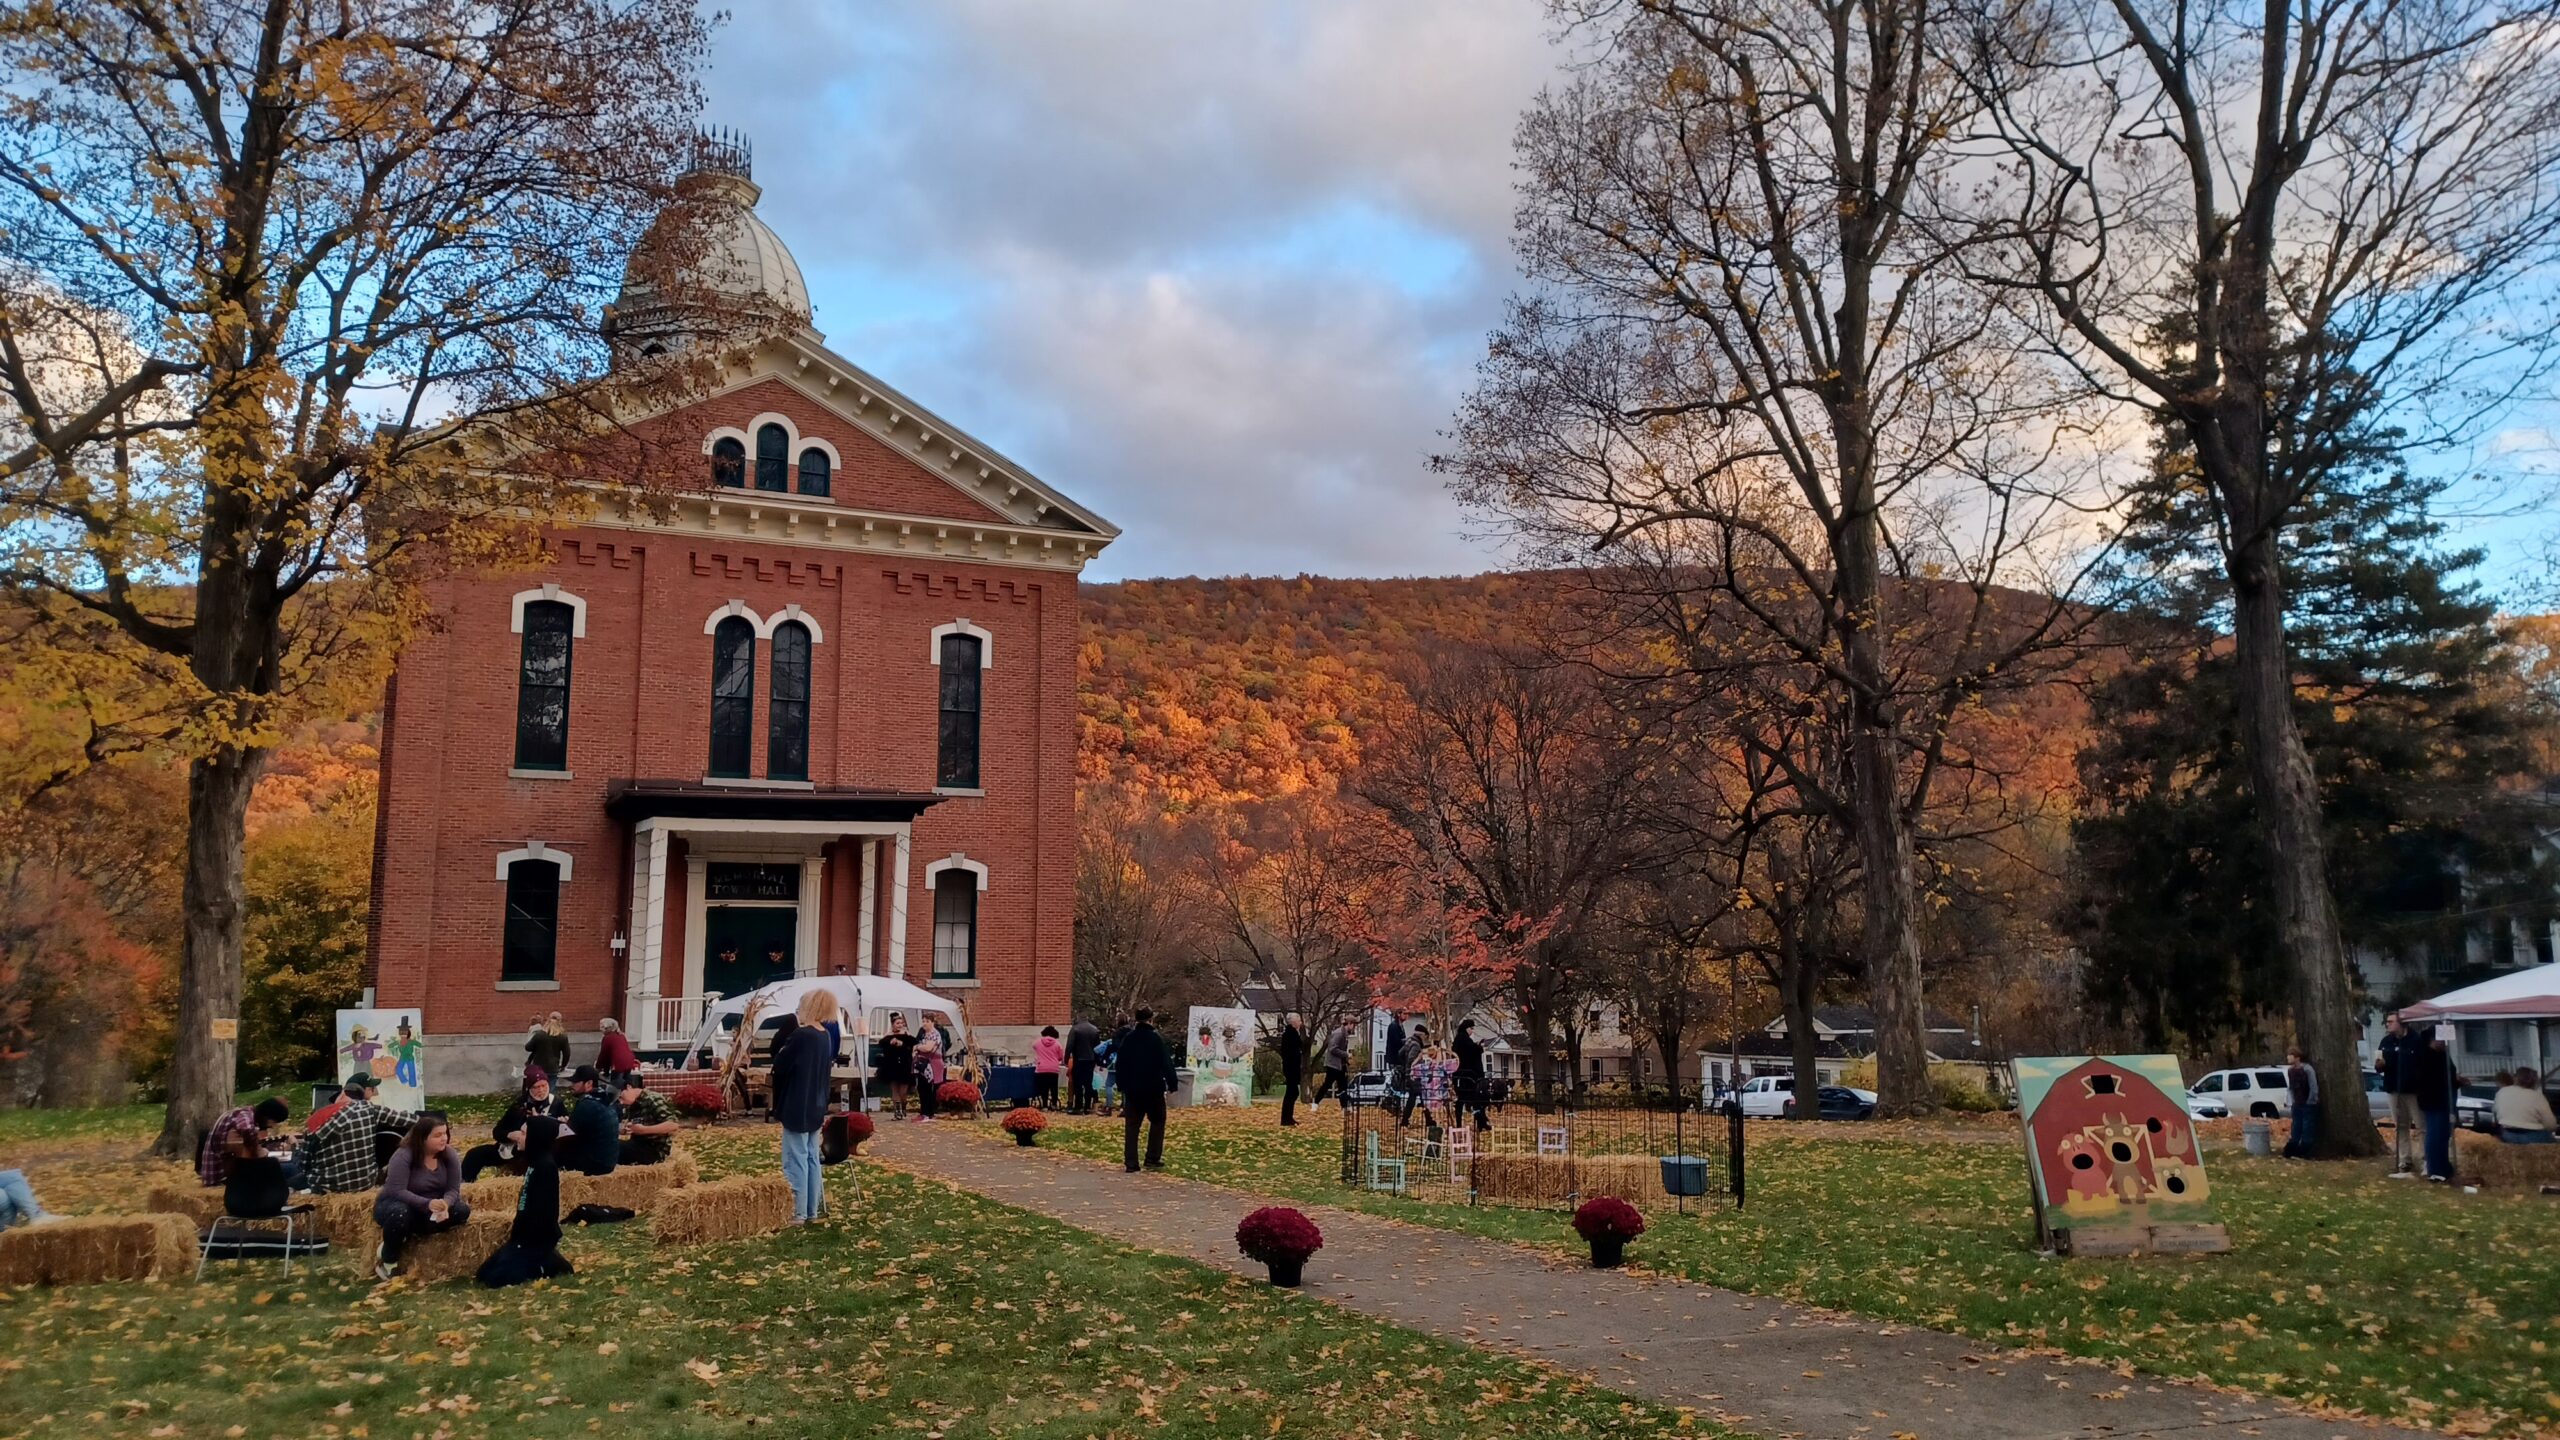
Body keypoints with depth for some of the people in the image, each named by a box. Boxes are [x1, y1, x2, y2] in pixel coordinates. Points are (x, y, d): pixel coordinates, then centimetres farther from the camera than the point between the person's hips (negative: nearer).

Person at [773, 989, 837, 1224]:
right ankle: (811, 1210, 18)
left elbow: (779, 1066, -15)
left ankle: (797, 1212, 1)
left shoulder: (801, 1036, -20)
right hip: (815, 1106, 8)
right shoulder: (824, 1036, 6)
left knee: (795, 1160, -2)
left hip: (796, 1107, -8)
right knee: (812, 1159, 12)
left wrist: (781, 1052, 3)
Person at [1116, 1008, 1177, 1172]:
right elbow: (1166, 1064, -13)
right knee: (1157, 1122, 12)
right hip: (1153, 1089, -4)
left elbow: (1121, 1064, 10)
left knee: (1131, 1126, 6)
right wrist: (1171, 1084, -5)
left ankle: (1130, 1164, 2)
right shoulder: (1156, 1039, -11)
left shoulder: (1127, 1038, 5)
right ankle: (1152, 1159, 6)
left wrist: (1122, 1085, 18)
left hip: (1132, 1089, 4)